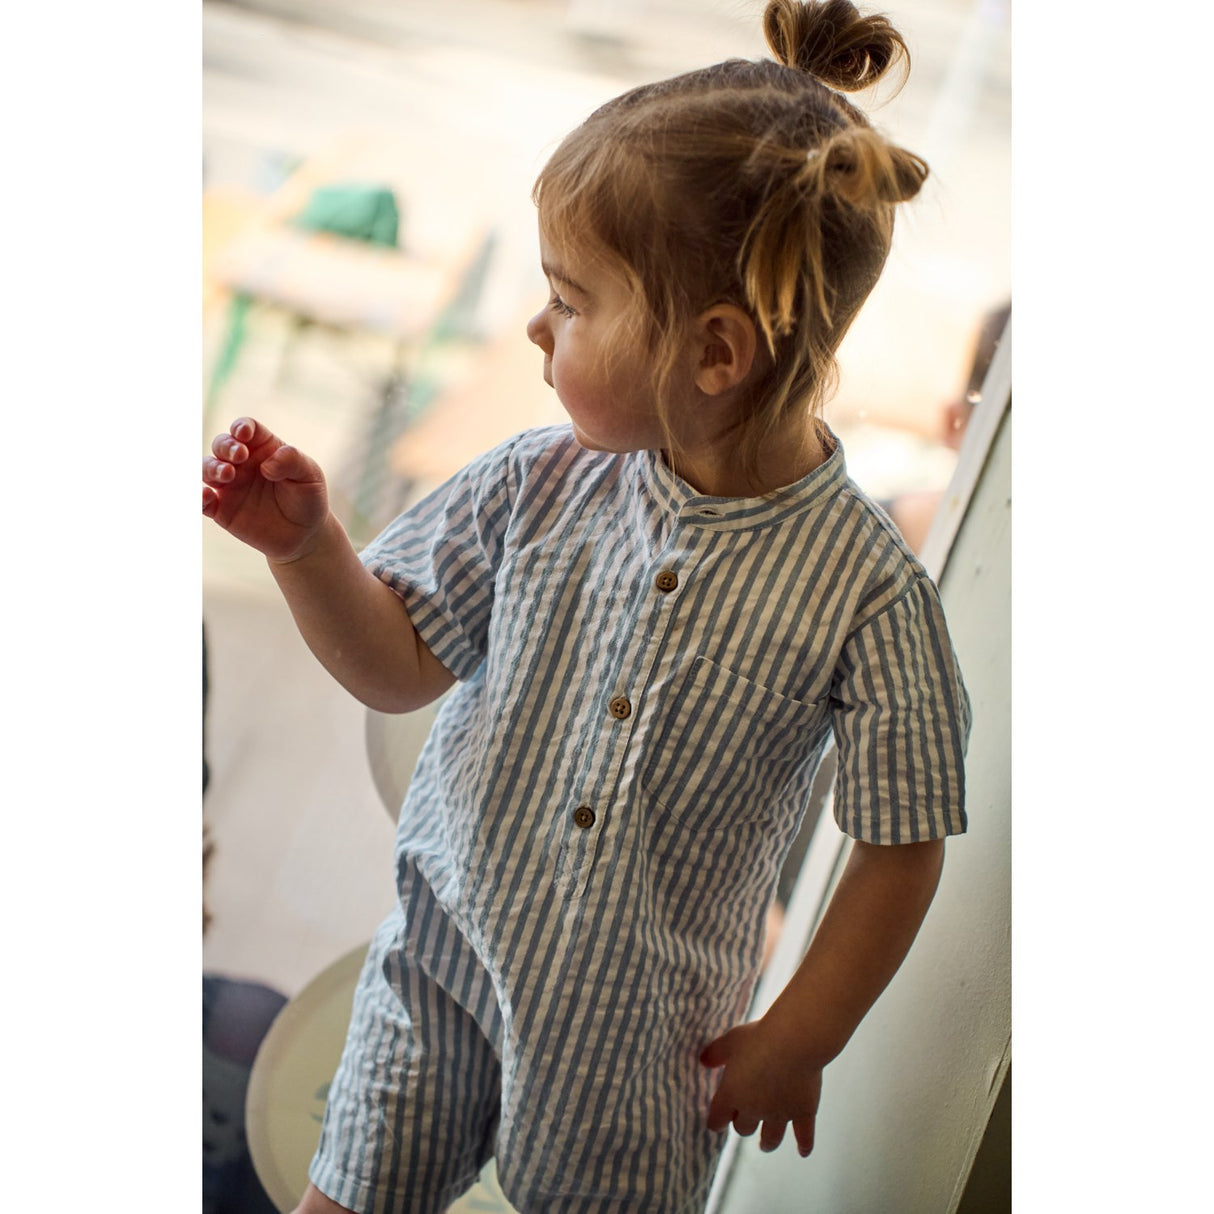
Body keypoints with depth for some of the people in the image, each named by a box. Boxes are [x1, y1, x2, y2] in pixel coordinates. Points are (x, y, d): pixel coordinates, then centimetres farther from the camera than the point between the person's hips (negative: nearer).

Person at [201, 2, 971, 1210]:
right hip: (445, 951, 3)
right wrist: (305, 543, -18)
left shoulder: (864, 593, -22)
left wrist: (795, 1042, -5)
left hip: (642, 1031, -2)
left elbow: (902, 845, -11)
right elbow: (398, 665, -1)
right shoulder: (541, 487, -13)